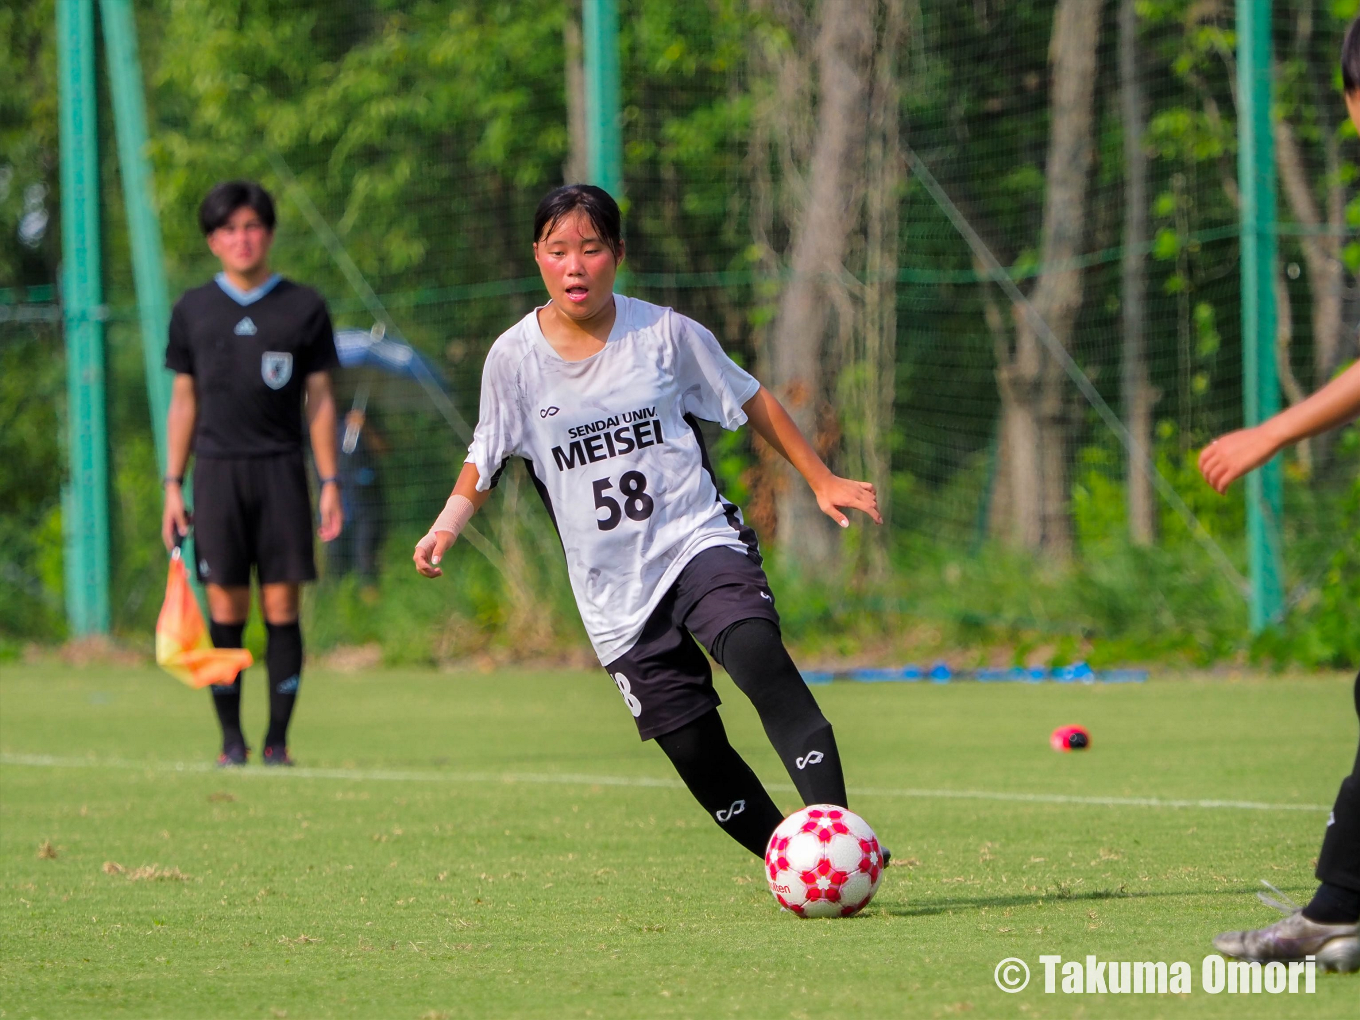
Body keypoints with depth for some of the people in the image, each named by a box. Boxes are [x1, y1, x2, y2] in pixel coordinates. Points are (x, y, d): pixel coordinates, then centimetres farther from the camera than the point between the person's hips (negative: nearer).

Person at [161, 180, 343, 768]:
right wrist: (173, 486, 7)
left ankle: (277, 740, 1)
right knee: (225, 609, -4)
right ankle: (231, 740, 2)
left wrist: (330, 484, 2)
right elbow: (183, 400, 13)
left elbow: (320, 400, 8)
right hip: (217, 471, 1)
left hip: (281, 471, -1)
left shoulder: (303, 307, 7)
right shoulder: (193, 310, 10)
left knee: (281, 606, -4)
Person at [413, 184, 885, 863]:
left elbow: (751, 401, 13)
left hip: (701, 542, -2)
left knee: (756, 656, -30)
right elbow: (487, 457, 14)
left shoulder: (664, 334, -1)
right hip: (614, 590, 2)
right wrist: (448, 525, -4)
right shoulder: (514, 357, 0)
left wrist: (822, 481, 15)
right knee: (696, 753, -4)